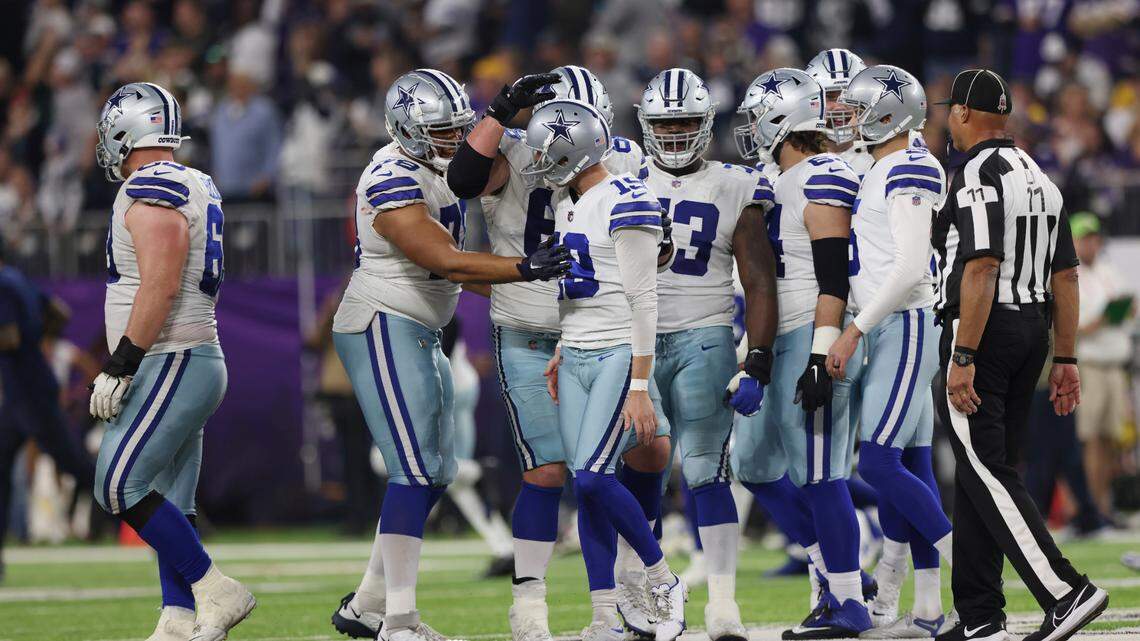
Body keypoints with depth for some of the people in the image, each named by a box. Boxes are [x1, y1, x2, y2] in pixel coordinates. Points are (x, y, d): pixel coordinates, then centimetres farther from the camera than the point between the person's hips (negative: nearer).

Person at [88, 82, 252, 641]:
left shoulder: (151, 192, -15)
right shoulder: (195, 187, 16)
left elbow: (161, 287, -22)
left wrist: (120, 367, -21)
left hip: (172, 364, -10)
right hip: (194, 362, 10)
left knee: (119, 486, -11)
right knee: (169, 504, 7)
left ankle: (216, 593, -9)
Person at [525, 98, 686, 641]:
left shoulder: (625, 203, -14)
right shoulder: (568, 207, 14)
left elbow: (642, 299, -16)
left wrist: (639, 387, -18)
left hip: (619, 357, -8)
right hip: (576, 360, 8)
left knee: (594, 477, -16)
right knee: (586, 487, 3)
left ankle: (663, 583, 3)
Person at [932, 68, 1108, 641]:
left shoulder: (979, 176, -13)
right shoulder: (1039, 179, 15)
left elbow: (982, 269, -21)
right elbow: (1066, 277, 14)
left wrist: (963, 358, -23)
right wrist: (1065, 360, 17)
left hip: (983, 330, -9)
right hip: (1032, 328, 9)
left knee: (985, 473, -9)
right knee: (985, 471, 12)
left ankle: (1065, 592, -20)